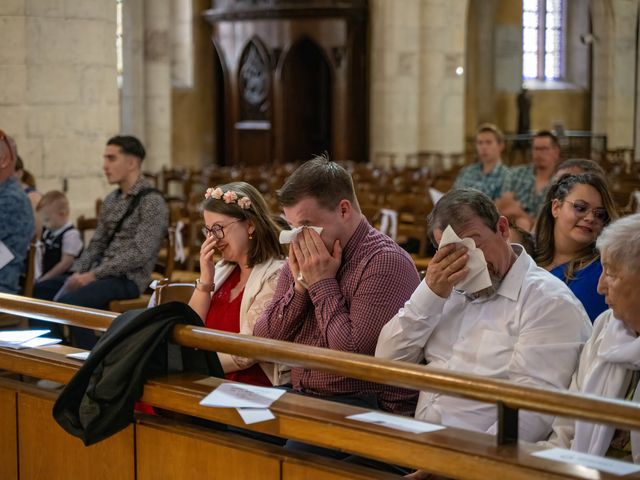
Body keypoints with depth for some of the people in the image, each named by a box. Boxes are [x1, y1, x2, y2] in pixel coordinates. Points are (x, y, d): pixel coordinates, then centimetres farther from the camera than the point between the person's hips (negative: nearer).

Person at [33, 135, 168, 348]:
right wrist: (78, 273, -1)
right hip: (101, 273, 9)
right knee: (38, 291, -1)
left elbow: (139, 254, -20)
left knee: (67, 302, -28)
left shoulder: (152, 202, -13)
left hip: (128, 278, -9)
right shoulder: (111, 200, 14)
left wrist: (93, 275, -20)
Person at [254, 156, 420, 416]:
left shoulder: (385, 262, -13)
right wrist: (300, 285, -6)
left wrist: (322, 284, -11)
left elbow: (355, 356, -20)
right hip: (300, 400, 7)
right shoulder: (300, 260, 11)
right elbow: (262, 341, 7)